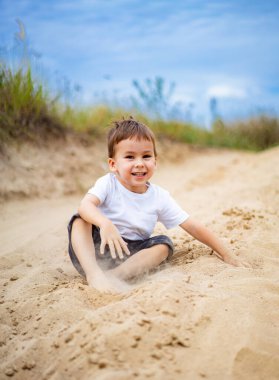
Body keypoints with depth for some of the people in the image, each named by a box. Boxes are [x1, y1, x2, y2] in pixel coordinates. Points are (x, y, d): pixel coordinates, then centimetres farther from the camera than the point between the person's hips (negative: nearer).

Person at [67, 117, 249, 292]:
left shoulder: (160, 197, -1)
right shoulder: (108, 184, -8)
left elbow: (192, 226, 0)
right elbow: (85, 205, -29)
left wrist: (226, 255, -1)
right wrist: (105, 223, -50)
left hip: (132, 254, 2)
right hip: (98, 246, -2)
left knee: (164, 244, -20)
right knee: (80, 220, -22)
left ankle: (112, 276, -33)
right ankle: (93, 273, -39)